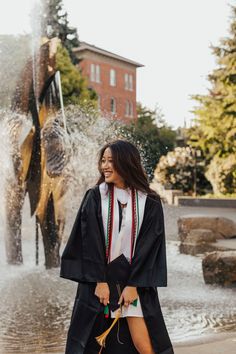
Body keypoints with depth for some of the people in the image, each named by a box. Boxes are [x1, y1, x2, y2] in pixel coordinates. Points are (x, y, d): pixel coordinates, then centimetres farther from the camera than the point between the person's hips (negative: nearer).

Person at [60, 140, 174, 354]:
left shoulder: (149, 202, -2)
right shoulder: (95, 196, -1)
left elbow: (149, 245, -4)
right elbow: (90, 240, -4)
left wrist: (133, 285, -9)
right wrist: (100, 281, -10)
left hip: (133, 279, -1)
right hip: (98, 279, 1)